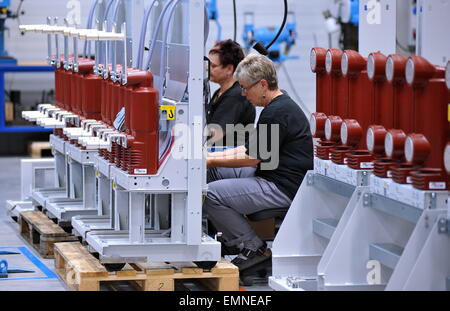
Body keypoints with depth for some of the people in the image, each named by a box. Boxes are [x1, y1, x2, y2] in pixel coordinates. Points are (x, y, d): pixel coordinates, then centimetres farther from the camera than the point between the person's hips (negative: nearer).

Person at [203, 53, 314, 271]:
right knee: (213, 172, 14)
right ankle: (230, 237, 17)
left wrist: (212, 161, -6)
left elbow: (253, 158, -17)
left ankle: (253, 248, -9)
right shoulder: (280, 105, 15)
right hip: (272, 177, 11)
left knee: (211, 194, -19)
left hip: (284, 188, -11)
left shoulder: (277, 112, -19)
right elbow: (250, 149, 19)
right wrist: (210, 157, 13)